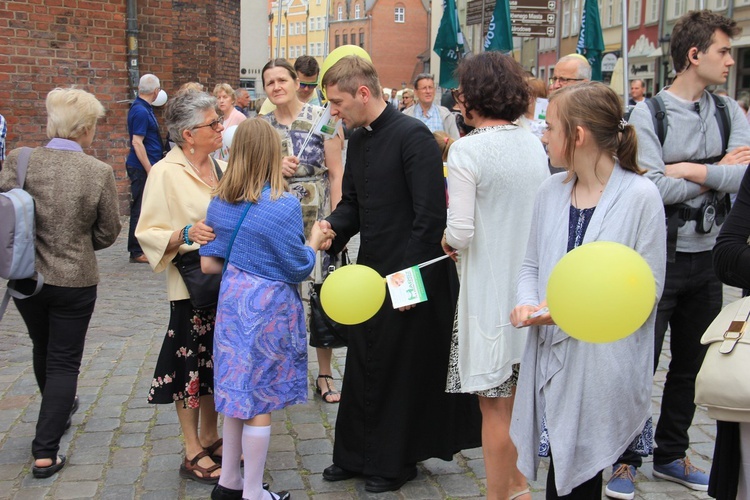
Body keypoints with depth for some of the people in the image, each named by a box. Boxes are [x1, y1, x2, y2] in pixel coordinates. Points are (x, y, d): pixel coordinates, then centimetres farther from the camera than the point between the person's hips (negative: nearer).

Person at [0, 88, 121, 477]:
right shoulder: (99, 172, -17)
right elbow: (108, 232, -6)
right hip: (75, 280, -3)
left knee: (43, 348, 27)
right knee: (64, 362, 9)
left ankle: (59, 409, 52)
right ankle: (45, 452, 8)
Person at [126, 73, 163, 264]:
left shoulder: (145, 108, 12)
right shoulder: (140, 111, -18)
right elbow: (137, 143, -22)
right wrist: (150, 170, -22)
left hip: (148, 166, 10)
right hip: (142, 168, -10)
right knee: (140, 209, -3)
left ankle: (145, 246, 25)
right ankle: (137, 252, 3)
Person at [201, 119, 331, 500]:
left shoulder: (220, 203, 1)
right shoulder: (284, 205, -16)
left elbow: (209, 263, 5)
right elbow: (299, 268, -10)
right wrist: (314, 242, 8)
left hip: (232, 302, 6)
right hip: (269, 308, -6)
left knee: (239, 394, 17)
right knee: (261, 400, 4)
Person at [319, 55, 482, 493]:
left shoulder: (413, 136, -16)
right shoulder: (358, 141, 9)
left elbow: (431, 214, -20)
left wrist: (409, 273, -21)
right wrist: (333, 226, -5)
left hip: (410, 275, -8)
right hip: (372, 270, 8)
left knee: (402, 369, 6)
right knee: (363, 365, 15)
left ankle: (395, 462, 23)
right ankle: (356, 454, 30)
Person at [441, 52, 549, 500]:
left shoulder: (467, 150, -15)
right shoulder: (535, 144, 4)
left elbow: (461, 233, -18)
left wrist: (446, 240, 2)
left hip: (490, 290, -7)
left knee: (495, 406, 4)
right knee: (519, 397, 20)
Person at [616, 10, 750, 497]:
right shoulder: (648, 114, -9)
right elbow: (652, 186, -20)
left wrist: (691, 170, -17)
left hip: (708, 258, 5)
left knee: (691, 364, 16)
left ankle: (672, 454, 32)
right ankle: (628, 457, 20)